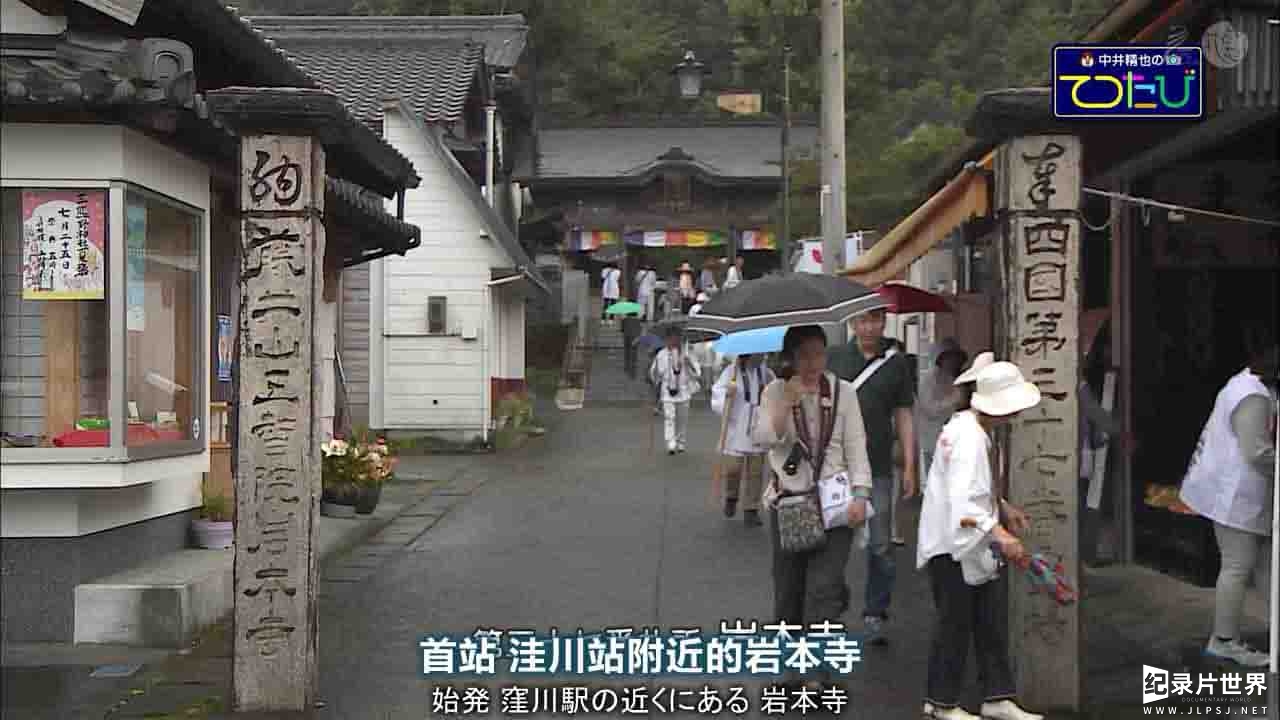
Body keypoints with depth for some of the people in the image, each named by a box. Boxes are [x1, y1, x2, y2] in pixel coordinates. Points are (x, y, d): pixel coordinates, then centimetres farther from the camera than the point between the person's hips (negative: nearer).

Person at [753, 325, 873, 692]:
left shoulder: (843, 392, 1)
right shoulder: (776, 392, 2)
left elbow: (856, 447, 1)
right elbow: (765, 437, -12)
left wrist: (860, 494, -9)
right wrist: (789, 400, -22)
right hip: (788, 501, 2)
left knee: (822, 588, -11)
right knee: (788, 588, 9)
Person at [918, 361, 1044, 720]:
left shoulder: (975, 429, 8)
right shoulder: (968, 438, -24)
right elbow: (963, 502, -34)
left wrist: (1003, 508, 15)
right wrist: (1001, 535, -39)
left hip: (974, 545, 10)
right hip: (952, 545, -10)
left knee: (990, 624, 11)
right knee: (955, 624, 2)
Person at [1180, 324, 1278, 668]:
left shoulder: (1243, 384, 13)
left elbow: (1211, 432, 20)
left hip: (1227, 488, 11)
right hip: (1237, 494, -11)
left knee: (1235, 565, 13)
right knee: (1239, 566, -5)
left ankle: (1225, 637, 17)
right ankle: (1224, 640, 0)